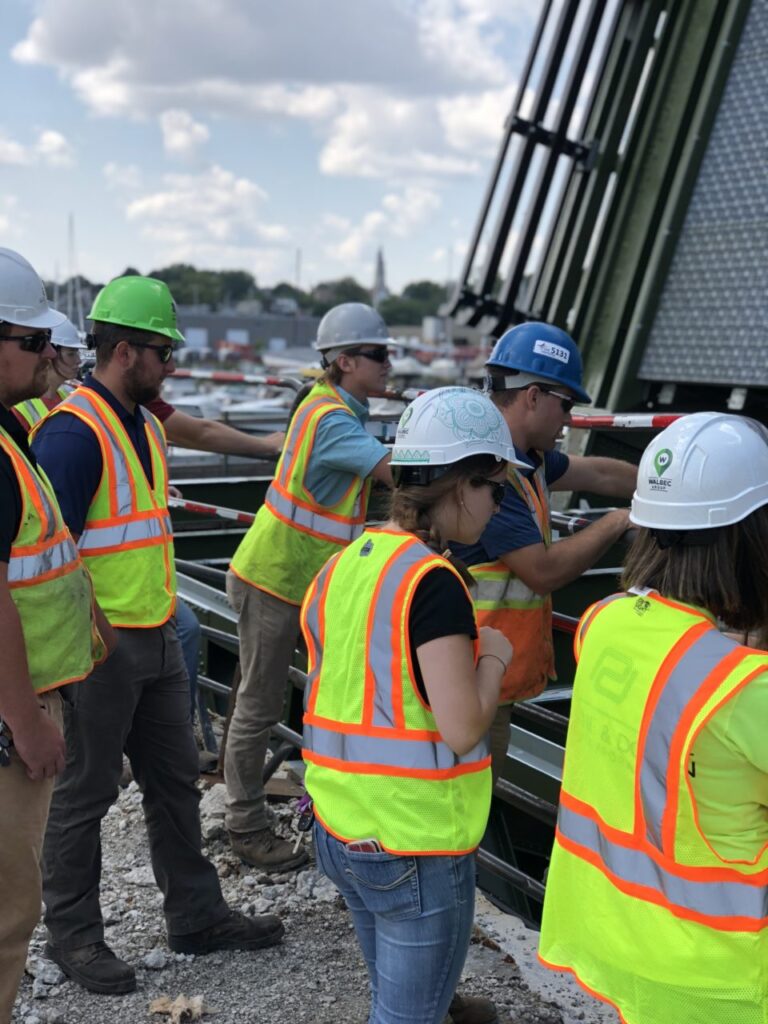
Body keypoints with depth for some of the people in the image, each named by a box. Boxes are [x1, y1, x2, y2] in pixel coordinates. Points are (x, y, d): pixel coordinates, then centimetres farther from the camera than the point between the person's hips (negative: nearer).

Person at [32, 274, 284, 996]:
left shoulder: (145, 424, 12)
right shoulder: (73, 432, -18)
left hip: (157, 640, 9)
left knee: (175, 781, 17)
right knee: (84, 794, 7)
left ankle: (196, 916, 32)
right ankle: (72, 935, 25)